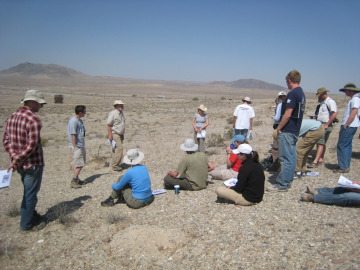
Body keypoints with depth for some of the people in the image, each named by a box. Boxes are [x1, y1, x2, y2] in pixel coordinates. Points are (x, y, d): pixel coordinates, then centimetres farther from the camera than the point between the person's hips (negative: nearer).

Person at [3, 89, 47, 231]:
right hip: (33, 163, -8)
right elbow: (31, 146, -24)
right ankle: (26, 223, 21)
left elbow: (6, 140, 5)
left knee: (28, 192, 24)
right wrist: (15, 161, -15)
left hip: (20, 164, 8)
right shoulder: (34, 120, -21)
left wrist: (14, 157, -3)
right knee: (31, 194, 7)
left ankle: (30, 215, 40)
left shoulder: (12, 116, 6)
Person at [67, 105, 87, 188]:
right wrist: (75, 147, -18)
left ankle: (76, 179, 26)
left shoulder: (79, 120, 11)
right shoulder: (73, 121, -18)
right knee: (79, 164, -5)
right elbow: (73, 135, -19)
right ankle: (74, 182, 4)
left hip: (81, 145, 9)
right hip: (77, 146, -9)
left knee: (78, 163, 15)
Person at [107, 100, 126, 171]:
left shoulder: (121, 113, 14)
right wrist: (110, 135, -20)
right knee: (119, 149, -13)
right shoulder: (112, 113, -13)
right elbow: (108, 125, -15)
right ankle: (115, 165, -6)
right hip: (114, 134, -9)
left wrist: (122, 135, 23)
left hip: (120, 134, 9)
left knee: (115, 150, 12)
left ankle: (114, 164, 19)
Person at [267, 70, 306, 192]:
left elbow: (288, 114, -21)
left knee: (286, 158, -6)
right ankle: (288, 181, 21)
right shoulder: (301, 94, 15)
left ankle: (282, 184, -1)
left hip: (287, 131, -10)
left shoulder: (292, 94, -15)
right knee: (291, 157, 13)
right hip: (295, 130, 10)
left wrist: (279, 128, -11)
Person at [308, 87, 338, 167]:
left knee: (321, 143, -14)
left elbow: (334, 114, -21)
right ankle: (321, 159, 23)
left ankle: (315, 161, -19)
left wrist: (327, 125, -22)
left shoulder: (330, 102, -12)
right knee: (321, 143, 14)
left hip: (325, 126, -9)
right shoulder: (322, 102, 17)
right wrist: (316, 117, 13)